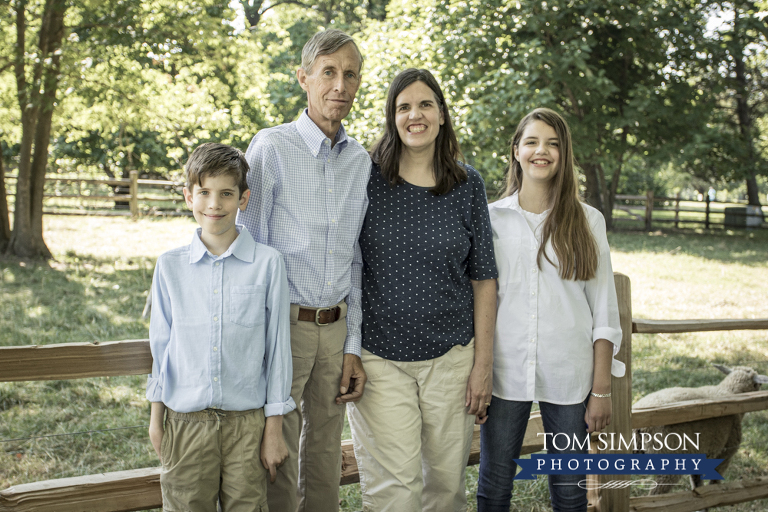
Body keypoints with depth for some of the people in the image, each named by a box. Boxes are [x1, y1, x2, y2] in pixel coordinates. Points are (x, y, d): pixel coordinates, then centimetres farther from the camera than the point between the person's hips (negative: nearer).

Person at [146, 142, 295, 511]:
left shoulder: (268, 264, -5)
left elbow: (277, 347, -2)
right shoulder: (170, 265, 2)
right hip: (184, 421, 2)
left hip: (247, 421, -1)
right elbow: (161, 343, 9)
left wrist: (274, 428, -1)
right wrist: (155, 417, 11)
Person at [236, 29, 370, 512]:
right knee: (278, 463, 3)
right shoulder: (272, 147, -7)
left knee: (327, 459, 15)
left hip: (336, 327, 5)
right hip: (284, 323, -4)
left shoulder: (362, 161, 8)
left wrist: (353, 346, 8)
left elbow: (355, 260, 11)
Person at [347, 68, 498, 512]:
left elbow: (483, 278, 4)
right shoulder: (367, 179, -3)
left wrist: (483, 363, 1)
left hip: (450, 356, 2)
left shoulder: (468, 185, 2)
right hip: (379, 358, -2)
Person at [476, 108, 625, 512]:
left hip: (569, 376, 0)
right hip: (504, 373, 0)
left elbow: (603, 310, 3)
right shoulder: (492, 217, 4)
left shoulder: (587, 221, 4)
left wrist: (602, 389, -1)